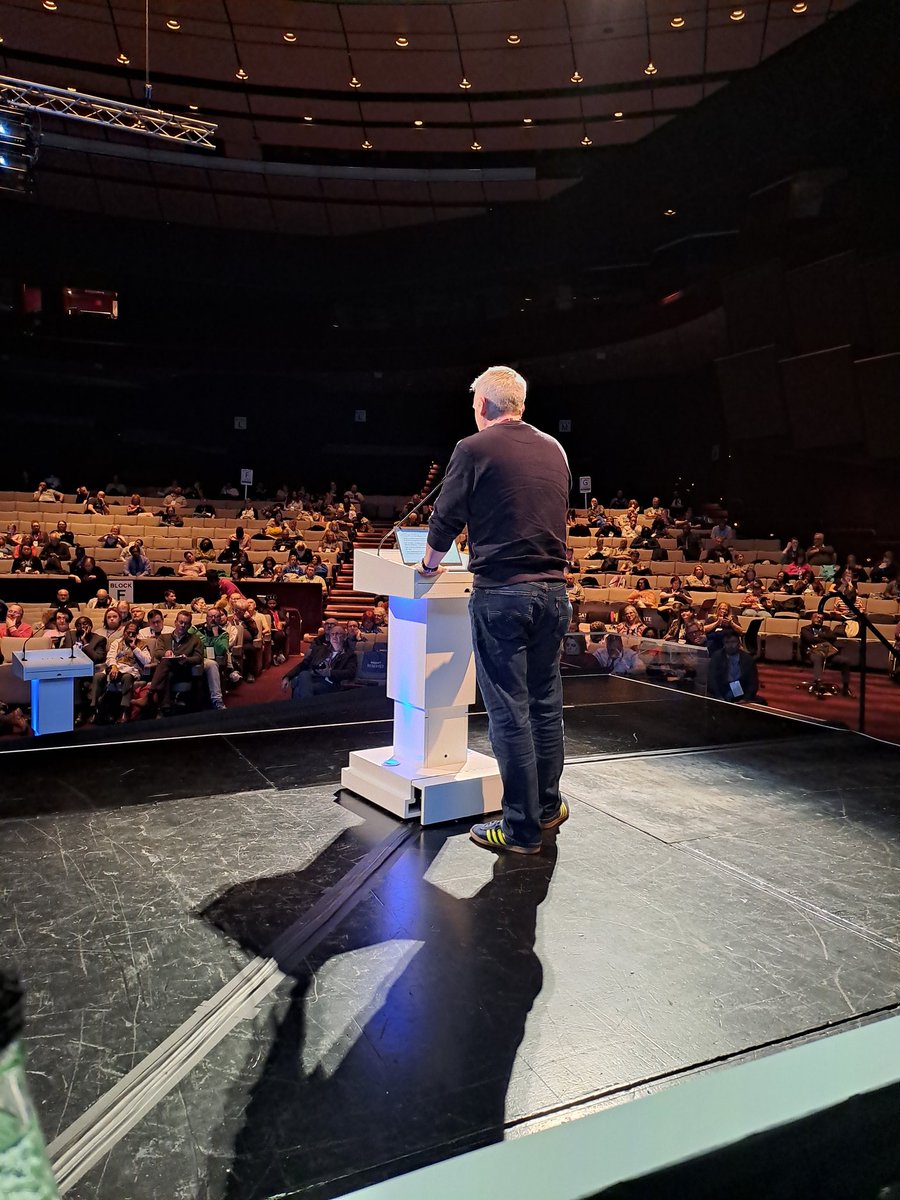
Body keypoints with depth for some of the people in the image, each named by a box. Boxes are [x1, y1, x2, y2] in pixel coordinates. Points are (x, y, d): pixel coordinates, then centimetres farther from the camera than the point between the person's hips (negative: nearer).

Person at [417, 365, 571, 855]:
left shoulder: (474, 449, -4)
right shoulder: (555, 450, 13)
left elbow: (445, 521, 0)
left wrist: (429, 563, 19)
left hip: (500, 593, -6)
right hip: (553, 590, 6)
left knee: (509, 709, 0)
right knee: (546, 700, 16)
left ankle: (522, 828, 7)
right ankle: (548, 806, 29)